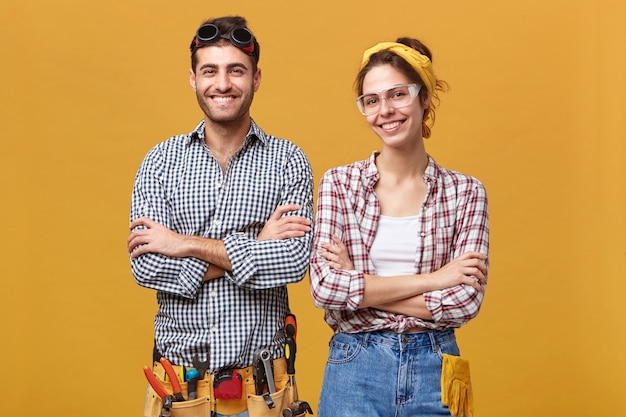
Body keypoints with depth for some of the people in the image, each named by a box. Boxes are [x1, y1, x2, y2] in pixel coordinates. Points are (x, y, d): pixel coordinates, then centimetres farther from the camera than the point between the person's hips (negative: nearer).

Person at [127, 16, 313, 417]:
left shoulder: (288, 161, -2)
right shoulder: (161, 161, 1)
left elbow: (295, 261, -15)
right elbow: (145, 266, -10)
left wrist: (185, 243, -15)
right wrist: (254, 247, -15)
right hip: (177, 376, 1)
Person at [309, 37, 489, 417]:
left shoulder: (465, 192, -2)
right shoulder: (338, 184, -3)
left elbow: (466, 301, -11)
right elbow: (324, 287, -13)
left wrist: (358, 287, -13)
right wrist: (432, 279, -15)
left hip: (435, 371, 1)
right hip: (354, 369, 0)